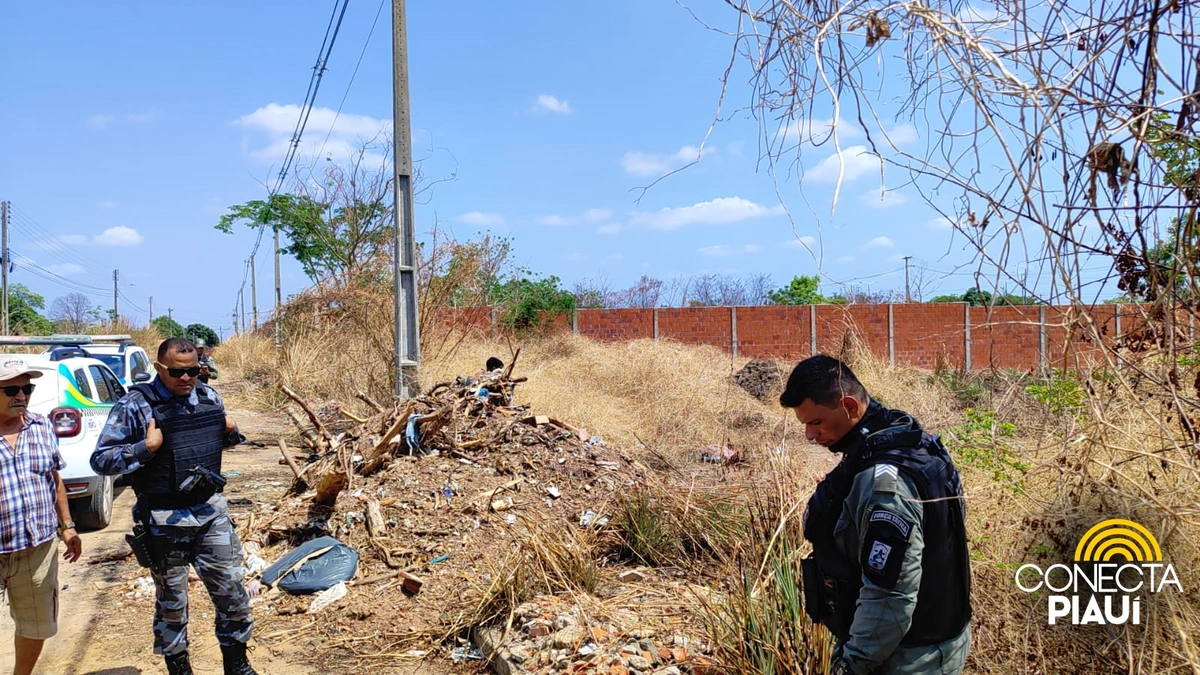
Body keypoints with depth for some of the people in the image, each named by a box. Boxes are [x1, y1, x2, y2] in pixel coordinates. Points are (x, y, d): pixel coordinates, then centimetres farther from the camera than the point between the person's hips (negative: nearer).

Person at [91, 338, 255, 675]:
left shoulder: (208, 396, 4)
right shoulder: (134, 405, -11)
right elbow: (100, 460, -10)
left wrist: (231, 432, -2)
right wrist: (146, 448, -25)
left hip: (211, 512, 4)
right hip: (165, 521, -4)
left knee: (232, 589, 9)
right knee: (171, 601, 11)